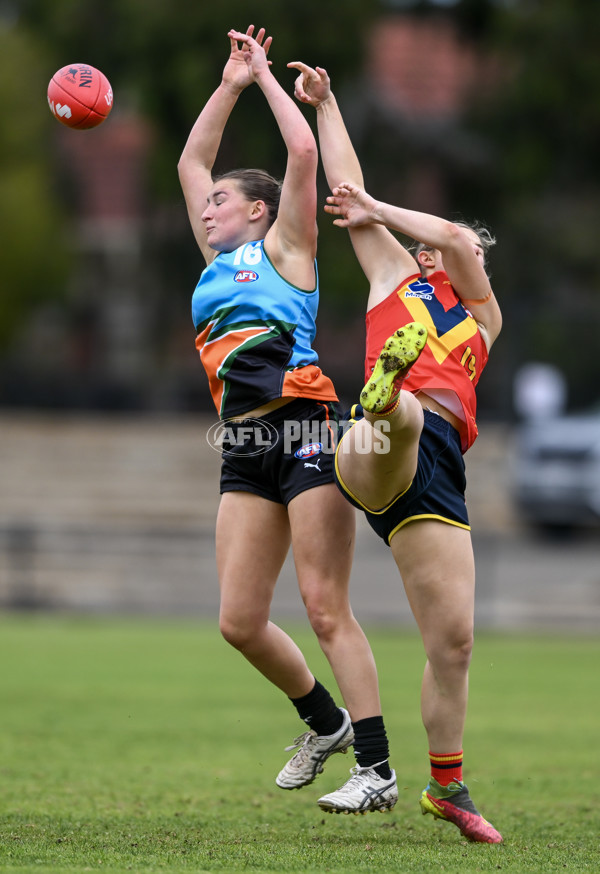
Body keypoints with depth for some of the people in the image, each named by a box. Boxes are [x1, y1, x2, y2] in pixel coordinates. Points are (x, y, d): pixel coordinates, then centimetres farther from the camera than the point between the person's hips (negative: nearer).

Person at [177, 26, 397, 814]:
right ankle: (326, 723, 23)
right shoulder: (218, 264, 23)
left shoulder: (282, 249, 6)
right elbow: (190, 162, 30)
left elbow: (303, 154, -4)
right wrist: (230, 86, 26)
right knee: (240, 622, 1)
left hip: (305, 430, -7)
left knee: (326, 609, -11)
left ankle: (378, 771, -11)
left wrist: (265, 76, 6)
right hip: (245, 448, 7)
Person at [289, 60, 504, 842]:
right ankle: (385, 392, -78)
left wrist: (376, 211, 20)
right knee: (406, 412, -41)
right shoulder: (397, 279, 28)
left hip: (438, 468, 3)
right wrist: (325, 106, 32)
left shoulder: (484, 318, 32)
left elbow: (457, 239, 15)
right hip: (381, 451, -3)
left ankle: (447, 785, 11)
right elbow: (348, 190, 30)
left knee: (453, 639, -1)